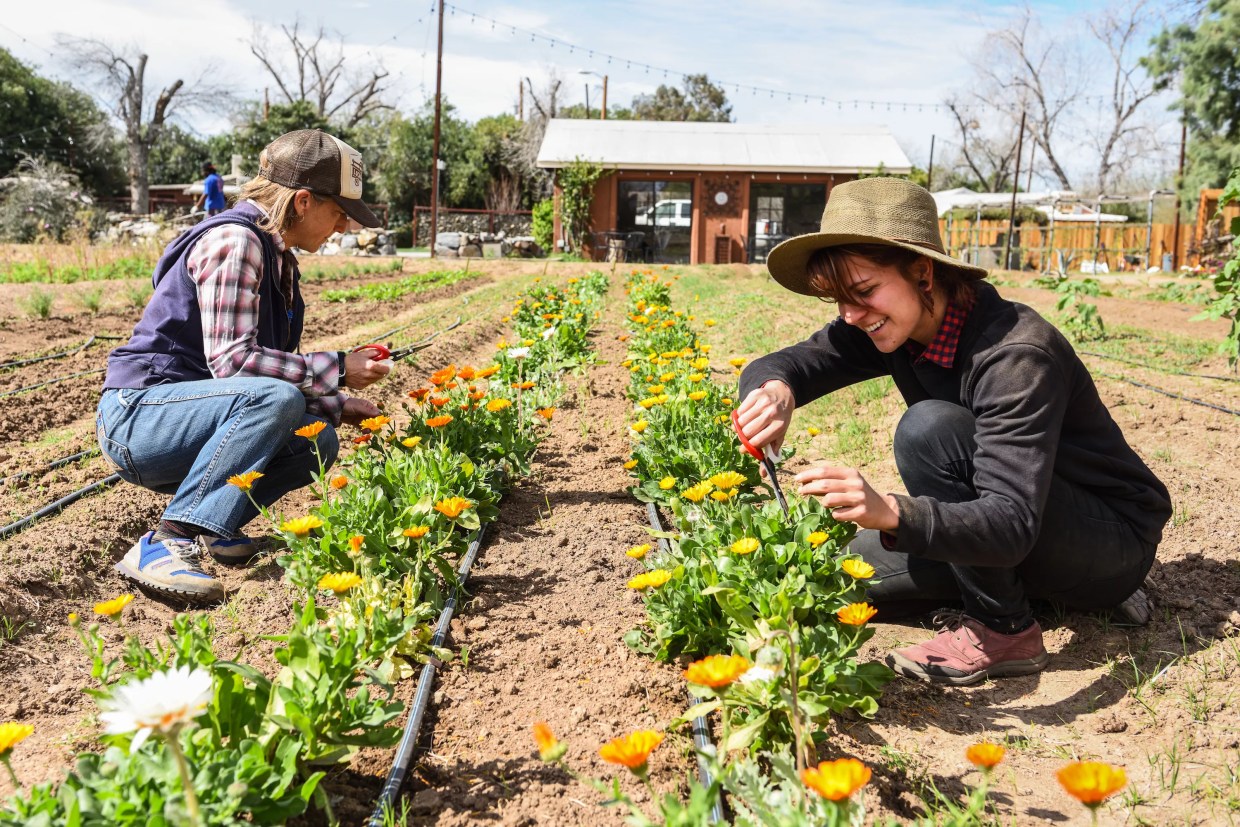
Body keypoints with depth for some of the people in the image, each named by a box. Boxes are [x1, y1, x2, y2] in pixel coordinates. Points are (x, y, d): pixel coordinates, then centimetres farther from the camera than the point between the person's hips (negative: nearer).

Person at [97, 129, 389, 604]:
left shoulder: (277, 258, 12)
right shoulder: (234, 240, -17)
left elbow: (271, 367, 15)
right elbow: (230, 360, -25)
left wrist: (340, 406, 6)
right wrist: (336, 371, -21)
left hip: (185, 410, 9)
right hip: (137, 418, -9)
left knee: (317, 441, -4)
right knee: (273, 399, -32)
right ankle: (165, 546, -30)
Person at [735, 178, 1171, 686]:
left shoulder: (1016, 357, -30)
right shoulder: (890, 328, -8)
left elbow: (1012, 524, -37)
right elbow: (775, 366, -12)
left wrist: (889, 512, -54)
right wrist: (776, 390, -37)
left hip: (1115, 543, -7)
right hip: (1007, 533, 7)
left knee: (928, 428, -29)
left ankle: (1003, 630, -14)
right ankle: (1027, 586, 8)